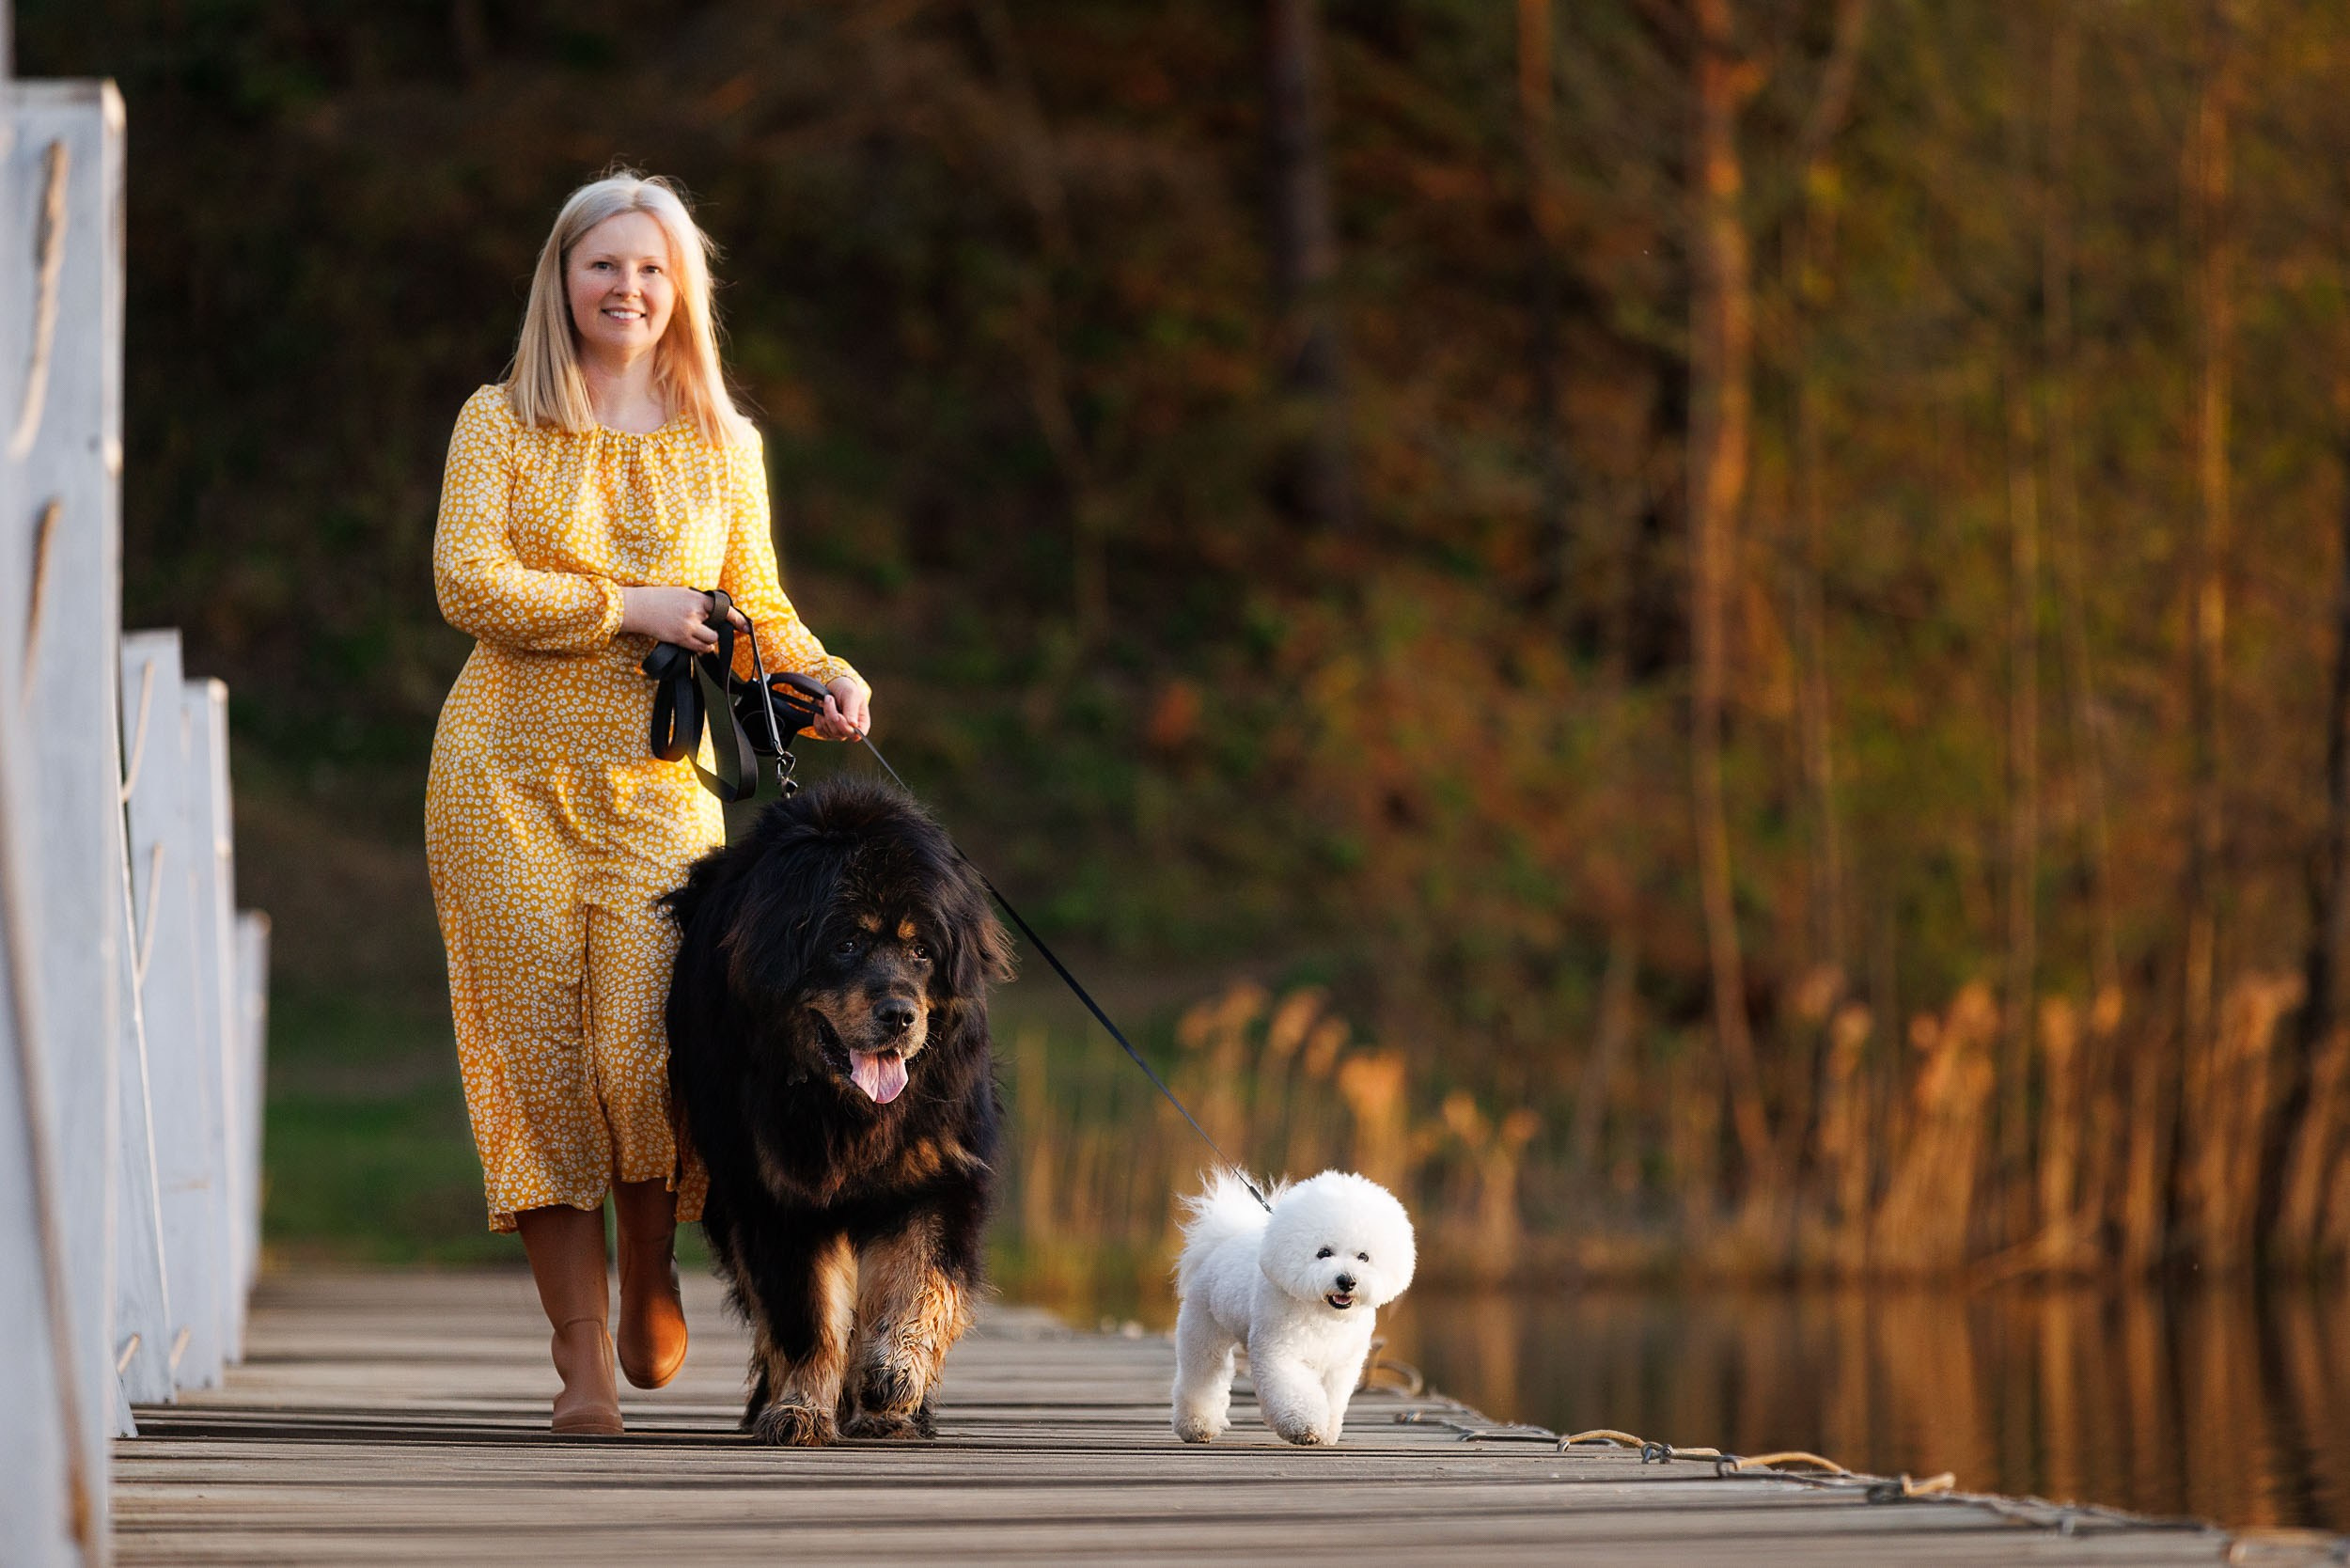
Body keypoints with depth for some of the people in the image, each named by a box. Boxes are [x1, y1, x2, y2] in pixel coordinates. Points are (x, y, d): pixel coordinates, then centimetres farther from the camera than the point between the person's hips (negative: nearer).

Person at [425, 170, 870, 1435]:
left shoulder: (722, 444, 14)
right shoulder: (500, 424, 6)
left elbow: (754, 608, 18)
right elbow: (467, 582, -6)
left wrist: (819, 676, -2)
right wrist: (626, 608, -9)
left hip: (656, 785, 1)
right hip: (508, 776, -1)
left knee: (645, 1047, -15)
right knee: (541, 1057, -4)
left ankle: (652, 1286, 14)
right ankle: (583, 1363, 2)